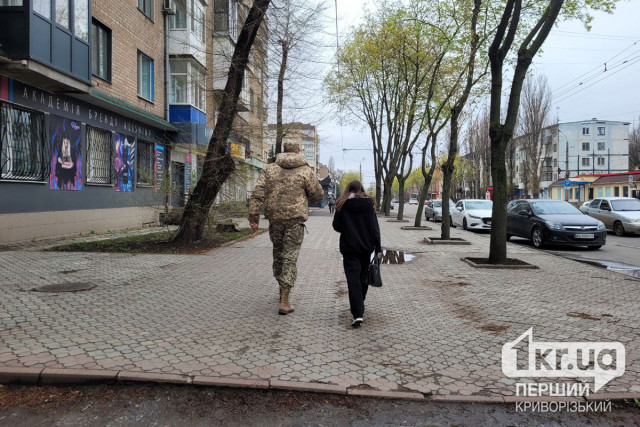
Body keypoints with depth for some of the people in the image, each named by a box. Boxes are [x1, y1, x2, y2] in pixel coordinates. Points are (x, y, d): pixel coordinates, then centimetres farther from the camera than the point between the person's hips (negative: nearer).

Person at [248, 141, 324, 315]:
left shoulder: (270, 169, 5)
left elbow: (257, 194, -2)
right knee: (290, 257, -1)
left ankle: (283, 287, 35)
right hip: (295, 219, -3)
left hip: (274, 218, 3)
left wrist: (253, 217, -1)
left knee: (278, 253, 20)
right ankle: (284, 300, -4)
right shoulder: (305, 171, -2)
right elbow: (318, 195, 4)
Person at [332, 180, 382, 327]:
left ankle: (358, 314, -14)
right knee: (363, 277, 17)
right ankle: (360, 308, 31)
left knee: (353, 279, -4)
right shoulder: (369, 204, 0)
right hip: (366, 247, 3)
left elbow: (336, 226, -1)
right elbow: (375, 227, -3)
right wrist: (378, 248, -2)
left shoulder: (342, 205, -4)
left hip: (349, 248, -2)